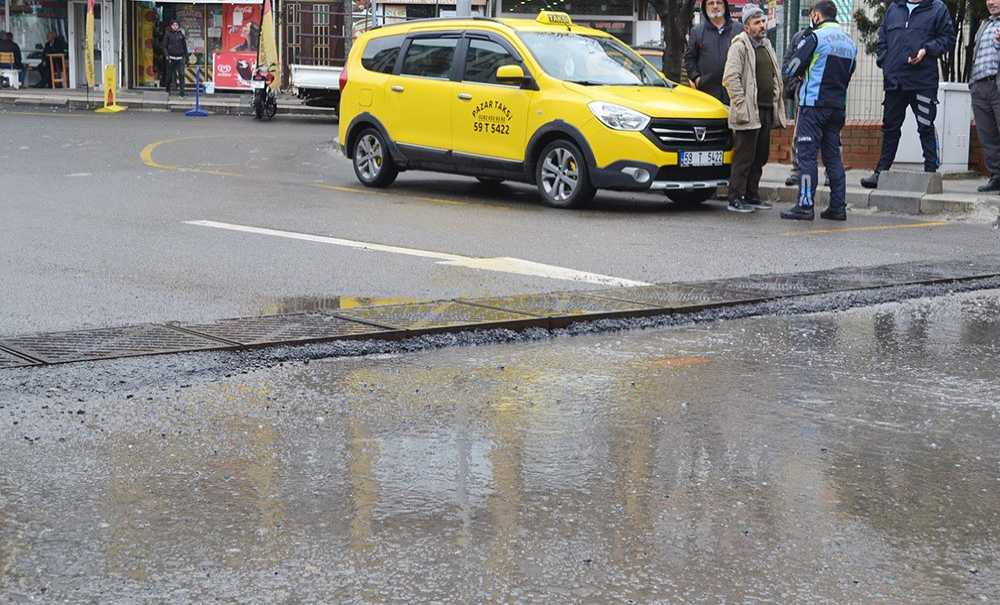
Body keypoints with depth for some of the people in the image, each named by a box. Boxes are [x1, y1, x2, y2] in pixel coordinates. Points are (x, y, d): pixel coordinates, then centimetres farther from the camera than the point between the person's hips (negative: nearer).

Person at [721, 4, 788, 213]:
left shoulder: (766, 45, 20)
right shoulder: (740, 46, -7)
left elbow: (774, 77, 26)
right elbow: (731, 78, -14)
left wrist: (777, 103, 16)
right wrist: (741, 104, -19)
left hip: (766, 110, 8)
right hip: (748, 112, -8)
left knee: (760, 157, 12)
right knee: (744, 157, -6)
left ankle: (752, 196, 20)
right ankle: (735, 199, -2)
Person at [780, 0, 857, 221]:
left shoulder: (815, 37, -9)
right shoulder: (850, 42, 14)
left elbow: (792, 69, -7)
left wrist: (802, 74, 14)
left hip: (814, 104, -7)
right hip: (838, 107, 7)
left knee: (807, 155, -5)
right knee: (833, 155, 11)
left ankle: (805, 205, -9)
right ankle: (838, 207, 10)